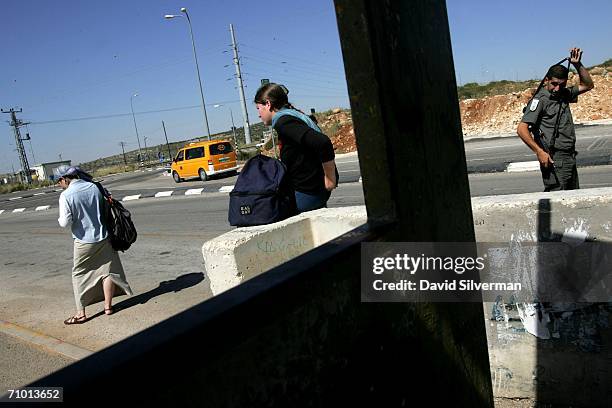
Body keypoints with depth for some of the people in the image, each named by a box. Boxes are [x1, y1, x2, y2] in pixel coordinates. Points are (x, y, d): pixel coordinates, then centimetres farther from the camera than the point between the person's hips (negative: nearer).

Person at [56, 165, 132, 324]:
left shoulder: (66, 195, -15)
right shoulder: (94, 187, -2)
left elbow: (65, 223, -16)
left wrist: (60, 219, 4)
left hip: (84, 241, -4)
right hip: (103, 237, 4)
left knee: (80, 275, 11)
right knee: (107, 271, 14)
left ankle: (81, 313, 15)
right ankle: (108, 306, 22)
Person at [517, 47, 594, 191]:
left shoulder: (564, 94, 12)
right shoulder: (540, 99, -11)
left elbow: (588, 85, 27)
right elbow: (522, 129, -19)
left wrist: (578, 65, 12)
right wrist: (539, 152, -22)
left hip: (569, 159, 9)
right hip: (554, 161, -9)